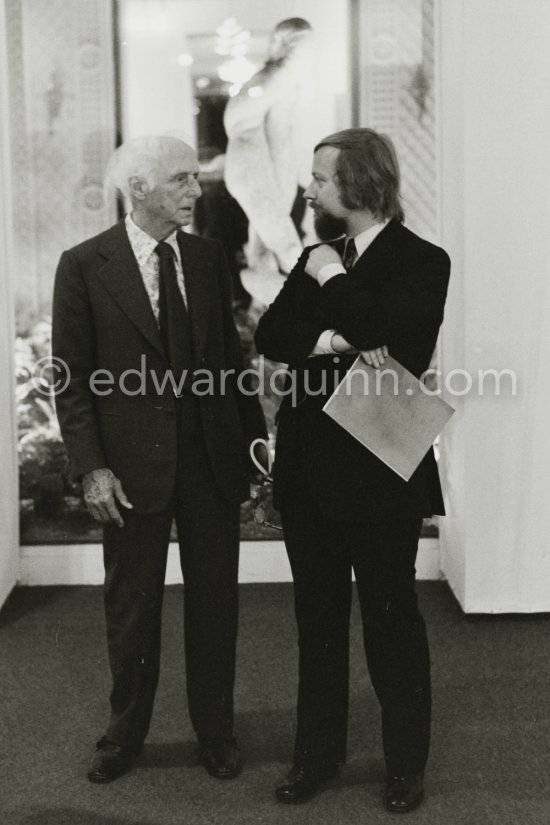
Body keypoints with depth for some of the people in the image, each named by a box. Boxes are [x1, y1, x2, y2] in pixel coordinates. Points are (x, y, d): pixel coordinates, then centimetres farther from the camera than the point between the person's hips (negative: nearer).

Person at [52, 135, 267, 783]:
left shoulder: (207, 256, 6)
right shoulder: (84, 266, -7)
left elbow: (229, 354, 11)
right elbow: (72, 379, -7)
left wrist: (255, 438, 6)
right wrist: (91, 467, -13)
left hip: (212, 457, 3)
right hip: (133, 463, -3)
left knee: (215, 600, 11)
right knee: (131, 606, 10)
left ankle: (215, 730, 28)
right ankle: (125, 733, 29)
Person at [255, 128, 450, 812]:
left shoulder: (420, 261, -8)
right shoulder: (317, 257, 11)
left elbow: (398, 346, -24)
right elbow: (270, 336, 1)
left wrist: (332, 284, -13)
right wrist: (329, 341, -18)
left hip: (380, 470, -6)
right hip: (310, 466, 6)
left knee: (390, 615, 6)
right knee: (318, 615, 14)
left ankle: (405, 763, 20)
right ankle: (318, 751, 27)